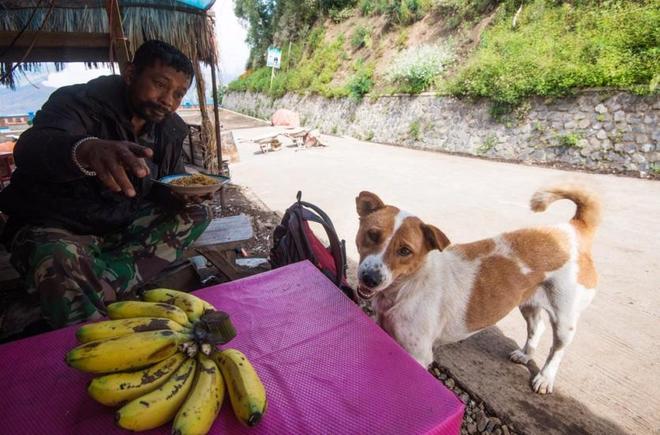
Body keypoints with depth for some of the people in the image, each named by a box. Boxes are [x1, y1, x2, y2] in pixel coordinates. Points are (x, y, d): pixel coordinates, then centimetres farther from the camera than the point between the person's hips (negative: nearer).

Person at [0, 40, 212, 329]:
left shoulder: (170, 129, 0)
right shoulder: (80, 101, -16)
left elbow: (170, 187, 7)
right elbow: (30, 148, -36)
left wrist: (185, 195, -19)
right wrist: (86, 150, -60)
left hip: (122, 226, 6)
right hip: (57, 226, -5)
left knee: (197, 213, -13)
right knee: (59, 262, -38)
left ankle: (99, 288, -24)